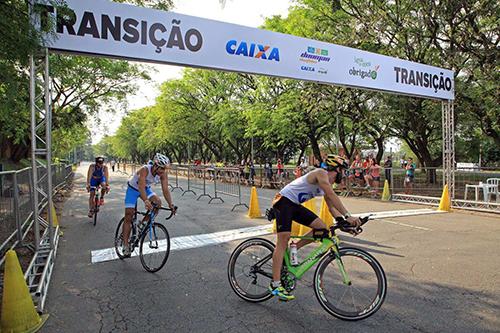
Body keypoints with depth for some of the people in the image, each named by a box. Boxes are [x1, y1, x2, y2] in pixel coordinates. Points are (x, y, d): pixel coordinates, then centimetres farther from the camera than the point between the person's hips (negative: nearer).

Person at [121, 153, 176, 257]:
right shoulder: (145, 170, -37)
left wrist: (171, 204, -36)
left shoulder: (163, 174, -22)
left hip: (146, 189, 5)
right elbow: (141, 186, -49)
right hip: (133, 189, -4)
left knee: (158, 202, -23)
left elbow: (165, 190, -24)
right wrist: (146, 201, -64)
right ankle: (125, 245, 1)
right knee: (129, 217, -7)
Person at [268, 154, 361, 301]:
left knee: (321, 228, -3)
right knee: (283, 239, -15)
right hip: (283, 201, -9)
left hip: (295, 205, 9)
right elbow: (332, 196, -27)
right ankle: (275, 285, -11)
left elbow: (331, 207, 13)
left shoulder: (327, 184, 14)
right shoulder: (321, 173, -14)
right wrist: (348, 216, -31)